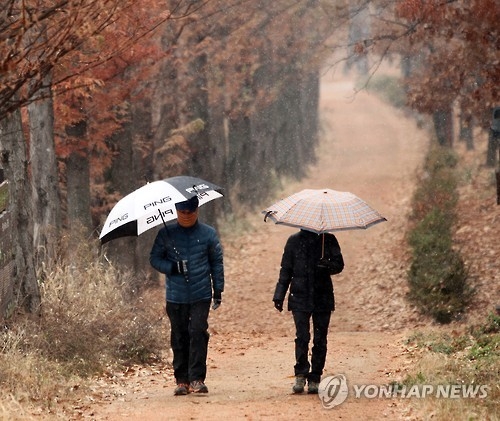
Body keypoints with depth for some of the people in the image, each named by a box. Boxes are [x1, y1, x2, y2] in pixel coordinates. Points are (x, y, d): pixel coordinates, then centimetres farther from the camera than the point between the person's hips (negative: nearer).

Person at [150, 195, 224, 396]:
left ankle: (197, 378, -11)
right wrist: (173, 268, -10)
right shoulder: (166, 234, 6)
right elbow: (154, 258, 8)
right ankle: (182, 380, 11)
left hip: (201, 296, -1)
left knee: (198, 333, -13)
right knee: (179, 338, 4)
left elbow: (217, 262, 12)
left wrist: (218, 289, 6)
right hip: (176, 296, 1)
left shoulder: (208, 234, 6)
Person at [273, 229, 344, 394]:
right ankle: (300, 375, -6)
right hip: (300, 298, -1)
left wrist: (327, 266, -19)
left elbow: (339, 264, 5)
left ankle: (315, 379, 7)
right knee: (302, 337, -12)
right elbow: (286, 270, 10)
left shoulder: (328, 240, 6)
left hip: (322, 298, 1)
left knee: (320, 339, 1)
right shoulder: (294, 241, 7)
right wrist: (279, 295, 5)